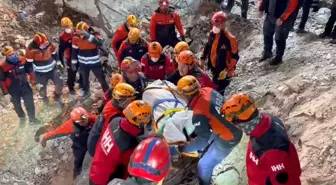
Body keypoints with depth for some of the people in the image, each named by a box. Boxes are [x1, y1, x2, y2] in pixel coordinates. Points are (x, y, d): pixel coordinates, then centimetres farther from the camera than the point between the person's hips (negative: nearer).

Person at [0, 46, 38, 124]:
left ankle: (32, 118, 29)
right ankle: (22, 117, 46)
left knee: (30, 103, 7)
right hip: (13, 90, -1)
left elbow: (30, 71, 2)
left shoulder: (22, 60, -13)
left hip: (25, 86, 1)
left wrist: (34, 80, 8)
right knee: (17, 105, 18)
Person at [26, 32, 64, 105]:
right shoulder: (30, 50, -24)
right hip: (40, 73, -3)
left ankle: (57, 97, 38)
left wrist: (58, 63, 10)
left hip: (52, 69, 3)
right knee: (42, 88, 12)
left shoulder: (49, 44, -14)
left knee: (59, 83, 7)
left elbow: (55, 54, 6)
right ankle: (44, 98, 47)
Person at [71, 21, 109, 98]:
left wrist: (88, 35, -50)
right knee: (84, 79, 23)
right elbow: (74, 50, 2)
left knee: (101, 79, 6)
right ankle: (86, 91, 48)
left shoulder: (95, 33, -20)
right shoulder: (76, 37, -11)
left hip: (95, 62, -3)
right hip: (83, 63, 3)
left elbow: (99, 43, -41)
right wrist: (73, 62, 5)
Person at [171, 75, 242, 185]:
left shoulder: (199, 114, -33)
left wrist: (180, 149, -20)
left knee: (203, 165, 6)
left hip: (228, 138, -8)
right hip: (234, 126, 8)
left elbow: (203, 140, -29)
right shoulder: (208, 91, -11)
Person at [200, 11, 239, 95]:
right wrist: (203, 58, 15)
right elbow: (208, 46, 15)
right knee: (214, 90, 23)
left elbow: (235, 57, -21)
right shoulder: (212, 33, -3)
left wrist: (227, 70, -24)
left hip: (224, 72, -7)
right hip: (214, 68, 7)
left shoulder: (230, 38, -24)